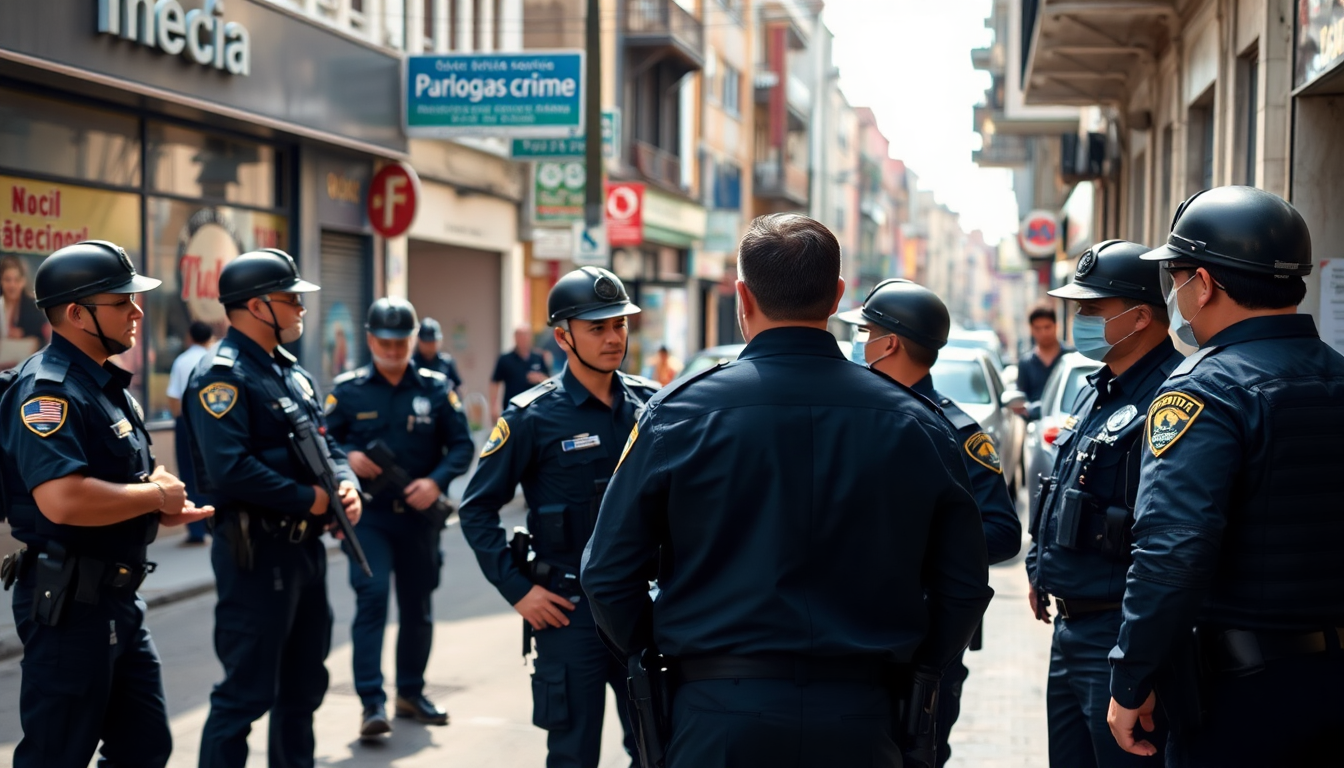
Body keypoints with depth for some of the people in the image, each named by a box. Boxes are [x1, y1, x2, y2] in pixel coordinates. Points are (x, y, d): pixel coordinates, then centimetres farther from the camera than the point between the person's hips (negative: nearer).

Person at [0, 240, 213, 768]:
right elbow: (63, 500, -33)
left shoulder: (109, 385, 14)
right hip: (68, 602, -10)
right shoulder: (48, 389, -19)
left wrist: (164, 510, 5)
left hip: (120, 599, 10)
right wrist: (156, 496, -18)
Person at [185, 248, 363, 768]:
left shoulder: (291, 373, 15)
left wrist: (347, 485, -3)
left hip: (306, 545, 10)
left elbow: (326, 444, 18)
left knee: (304, 683, 18)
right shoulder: (222, 375, -15)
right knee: (247, 692, -5)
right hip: (257, 549, -9)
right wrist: (310, 499, -19)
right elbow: (231, 469, -26)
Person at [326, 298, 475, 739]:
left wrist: (436, 480, -14)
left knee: (418, 605, 13)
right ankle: (372, 702, -14)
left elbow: (462, 445, 3)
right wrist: (348, 456, -17)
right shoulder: (348, 390, 1)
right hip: (369, 515, -2)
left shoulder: (436, 389, 3)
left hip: (420, 515, 2)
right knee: (372, 596, -15)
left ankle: (411, 692, 30)